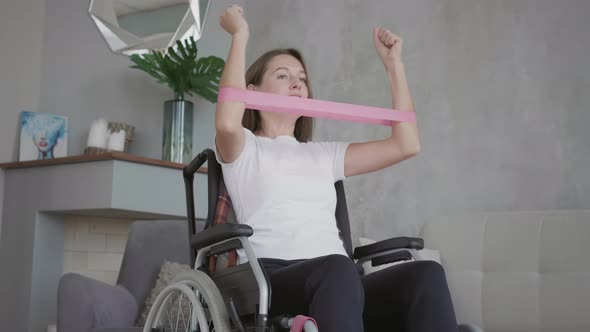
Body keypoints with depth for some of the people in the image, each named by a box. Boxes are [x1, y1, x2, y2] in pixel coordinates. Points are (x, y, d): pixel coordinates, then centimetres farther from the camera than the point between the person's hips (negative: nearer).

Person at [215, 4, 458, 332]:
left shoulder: (323, 154, 28)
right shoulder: (243, 149, 15)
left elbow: (406, 144, 20)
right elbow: (227, 123, -12)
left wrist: (393, 63, 22)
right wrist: (239, 37, -2)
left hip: (337, 281, 5)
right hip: (273, 279, -4)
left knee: (426, 274, -28)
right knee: (337, 270, -41)